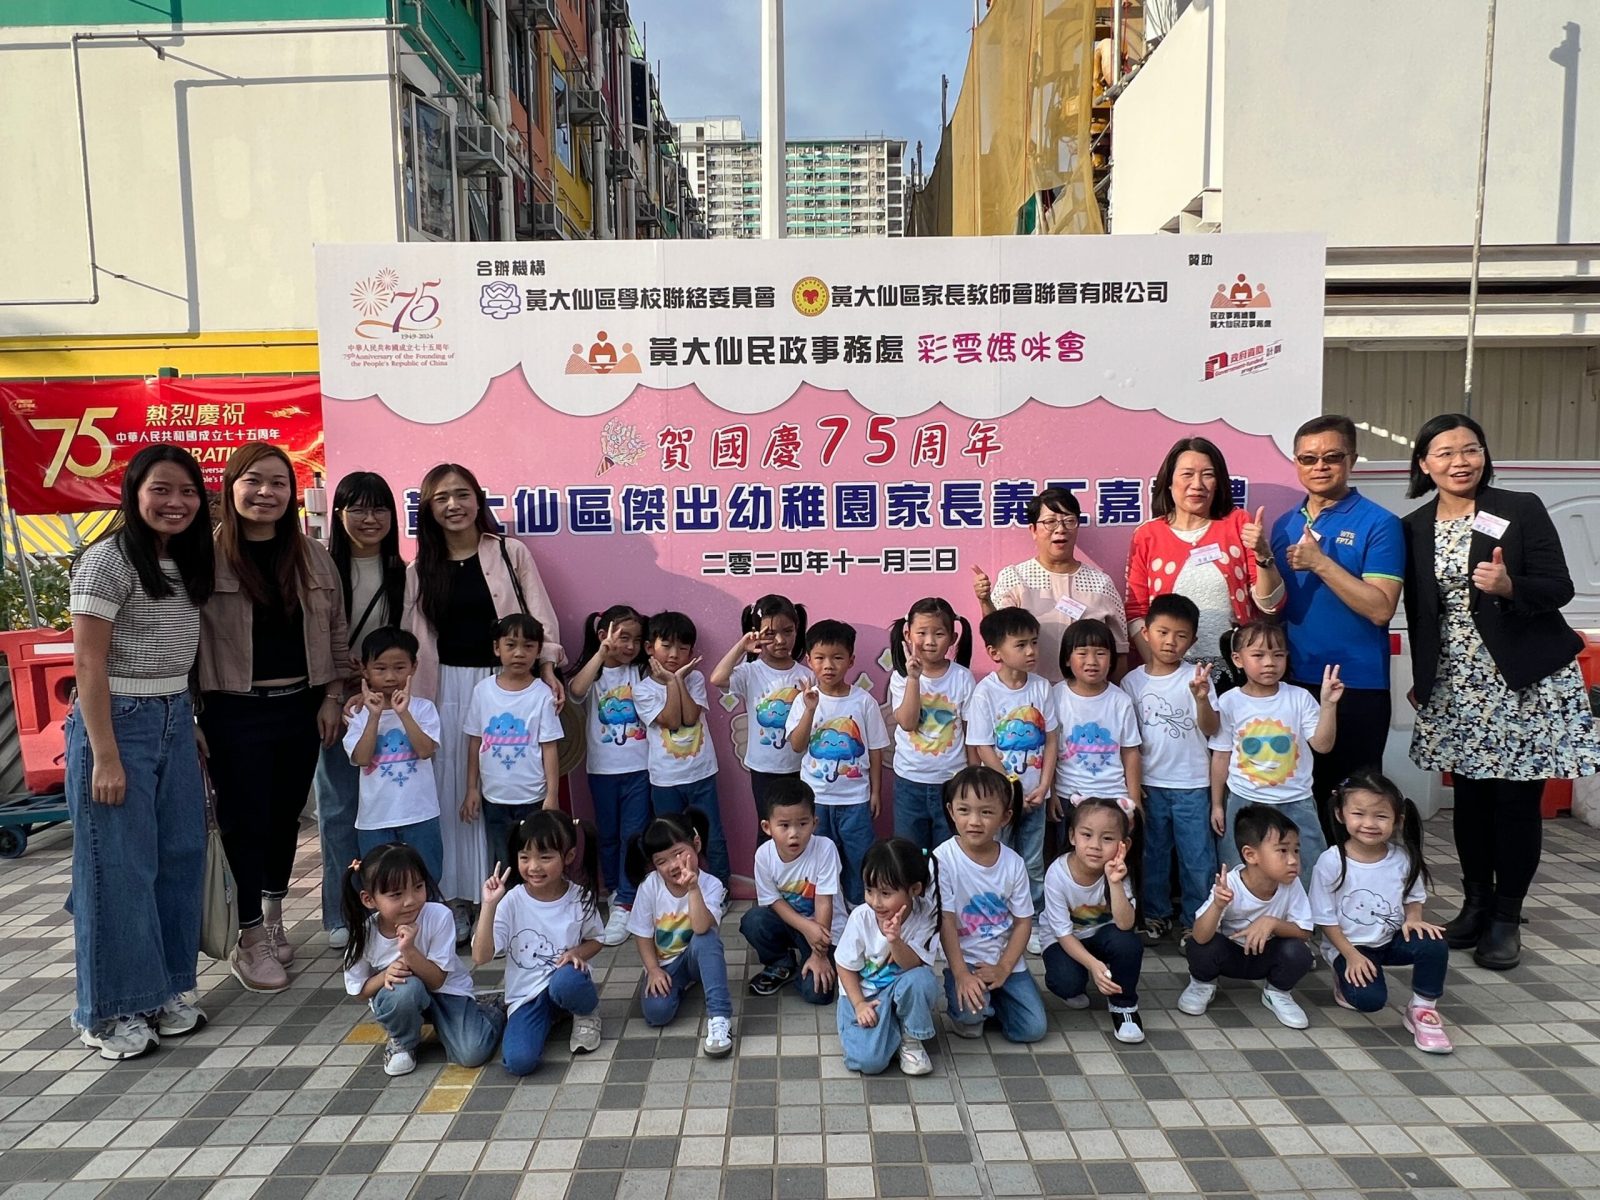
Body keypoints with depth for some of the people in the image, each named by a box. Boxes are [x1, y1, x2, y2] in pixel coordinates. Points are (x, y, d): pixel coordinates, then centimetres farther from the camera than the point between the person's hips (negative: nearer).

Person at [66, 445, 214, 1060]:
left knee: (180, 859, 10)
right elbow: (88, 663, -14)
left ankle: (164, 989, 24)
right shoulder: (108, 559, -12)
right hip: (116, 722, -7)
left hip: (175, 720, 7)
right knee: (119, 869, 0)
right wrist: (105, 756, -17)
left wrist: (191, 725, 9)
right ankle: (112, 1011, 14)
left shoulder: (188, 562, 10)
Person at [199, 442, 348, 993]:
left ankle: (273, 915, 35)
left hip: (301, 705, 4)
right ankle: (250, 940, 18)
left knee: (286, 815, 15)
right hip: (235, 712, -4)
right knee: (245, 821, 4)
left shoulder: (313, 557, 5)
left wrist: (332, 696, 4)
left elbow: (334, 631, 9)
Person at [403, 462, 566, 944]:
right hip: (446, 688, 2)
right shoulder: (420, 570, 9)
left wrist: (548, 672, -15)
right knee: (452, 793, 4)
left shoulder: (511, 552, 2)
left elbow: (537, 616, -3)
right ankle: (456, 900, 15)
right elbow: (412, 639, 7)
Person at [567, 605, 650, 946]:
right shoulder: (592, 673, -1)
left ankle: (624, 906, 3)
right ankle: (614, 890, 35)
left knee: (634, 834, -2)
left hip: (638, 768, -1)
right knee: (607, 833, 15)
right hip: (602, 768, 1)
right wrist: (602, 653, -30)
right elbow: (576, 691, -26)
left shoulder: (642, 672, 0)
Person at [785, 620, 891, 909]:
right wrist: (810, 710, -24)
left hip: (855, 798, -1)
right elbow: (797, 745, -12)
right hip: (815, 797, 1)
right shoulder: (805, 699, -4)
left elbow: (875, 750, 0)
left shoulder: (864, 701, -7)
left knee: (859, 859, 9)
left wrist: (875, 791, 1)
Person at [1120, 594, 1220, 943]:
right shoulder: (1133, 681, 0)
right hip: (1150, 784, 2)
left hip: (1192, 785, -1)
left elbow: (1210, 729, -12)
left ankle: (1196, 920, 20)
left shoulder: (1195, 677, -4)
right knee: (1153, 853, 13)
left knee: (1198, 857, 4)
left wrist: (1201, 697, -30)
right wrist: (1131, 784, 1)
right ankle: (1156, 915, 28)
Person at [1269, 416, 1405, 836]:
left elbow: (1380, 609, -17)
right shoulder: (1285, 525, 11)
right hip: (1293, 683, 5)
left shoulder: (1378, 524, -7)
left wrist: (1321, 563, -20)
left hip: (1356, 689, -5)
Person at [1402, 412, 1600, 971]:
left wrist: (1509, 587, -25)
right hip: (1456, 686, 3)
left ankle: (1506, 919, 14)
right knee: (1470, 797, 9)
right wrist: (1423, 680, 13)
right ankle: (1476, 904, 25)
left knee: (1517, 799, 1)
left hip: (1525, 680, -3)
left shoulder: (1521, 510, -3)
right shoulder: (1414, 528, 5)